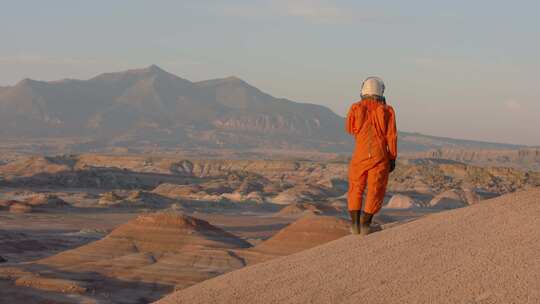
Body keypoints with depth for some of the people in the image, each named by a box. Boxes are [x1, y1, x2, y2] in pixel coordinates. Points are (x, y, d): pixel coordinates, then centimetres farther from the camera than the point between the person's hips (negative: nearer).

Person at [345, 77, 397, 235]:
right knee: (375, 192, 8)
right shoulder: (387, 111, -3)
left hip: (360, 156, 1)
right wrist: (393, 159, 3)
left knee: (356, 189, 15)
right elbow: (391, 136, -4)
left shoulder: (356, 108, -2)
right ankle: (365, 224, 0)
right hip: (380, 157, -1)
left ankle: (355, 224, 6)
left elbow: (350, 129, 16)